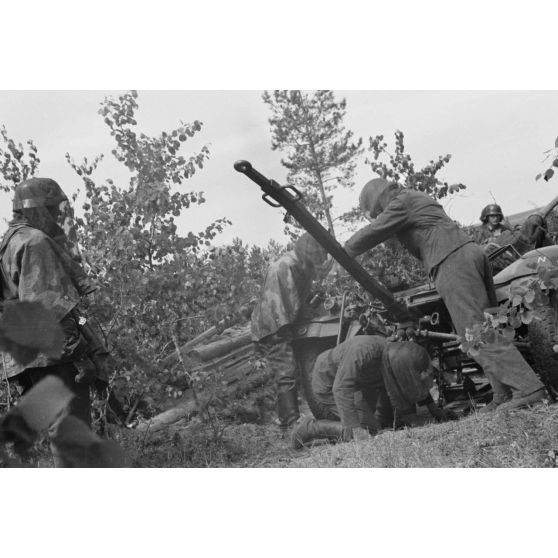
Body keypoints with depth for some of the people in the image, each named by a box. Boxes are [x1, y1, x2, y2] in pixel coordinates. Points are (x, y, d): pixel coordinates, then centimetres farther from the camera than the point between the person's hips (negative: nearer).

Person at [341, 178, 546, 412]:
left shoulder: (400, 203, 2)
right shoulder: (418, 198, 29)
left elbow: (370, 234, 2)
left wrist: (343, 253, 16)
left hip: (452, 262, -10)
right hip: (471, 252, 10)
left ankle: (527, 388, -21)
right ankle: (503, 395, 4)